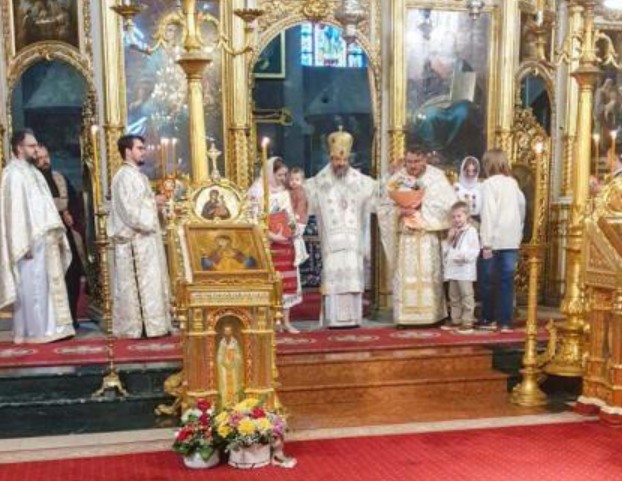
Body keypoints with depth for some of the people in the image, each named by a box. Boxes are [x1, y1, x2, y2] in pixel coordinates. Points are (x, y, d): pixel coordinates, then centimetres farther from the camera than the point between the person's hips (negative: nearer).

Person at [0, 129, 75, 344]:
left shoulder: (33, 172, 17)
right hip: (31, 239, -9)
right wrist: (25, 243, -21)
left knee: (47, 284, 10)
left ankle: (49, 328, 15)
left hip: (45, 238, 9)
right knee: (33, 285, -4)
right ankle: (34, 331, 3)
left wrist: (55, 235, 13)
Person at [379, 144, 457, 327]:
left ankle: (430, 316, 5)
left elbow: (448, 204, -5)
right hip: (405, 236, 2)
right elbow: (386, 207, 7)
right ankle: (405, 317, 4)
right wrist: (400, 211, -13)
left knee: (428, 275, -2)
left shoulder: (436, 177, 1)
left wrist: (423, 206, -11)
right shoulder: (397, 179, 7)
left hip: (428, 237, -2)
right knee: (405, 276, -1)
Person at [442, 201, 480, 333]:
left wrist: (464, 256, -29)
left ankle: (467, 322, -2)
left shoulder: (471, 231, -6)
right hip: (452, 270, 8)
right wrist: (449, 239, 2)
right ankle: (455, 320, 23)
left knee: (466, 296, -5)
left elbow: (475, 250, -14)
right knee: (454, 296, 14)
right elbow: (445, 249, 17)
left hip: (465, 270, -8)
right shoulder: (453, 232, 17)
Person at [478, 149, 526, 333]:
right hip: (512, 239, 5)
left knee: (488, 281, 7)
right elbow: (522, 208, 10)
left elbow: (488, 214, -12)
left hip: (495, 240, -4)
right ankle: (505, 322, 4)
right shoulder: (513, 183, 9)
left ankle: (488, 320, 14)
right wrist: (518, 233, 16)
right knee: (507, 281, 5)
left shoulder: (489, 184, -7)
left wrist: (486, 243, -11)